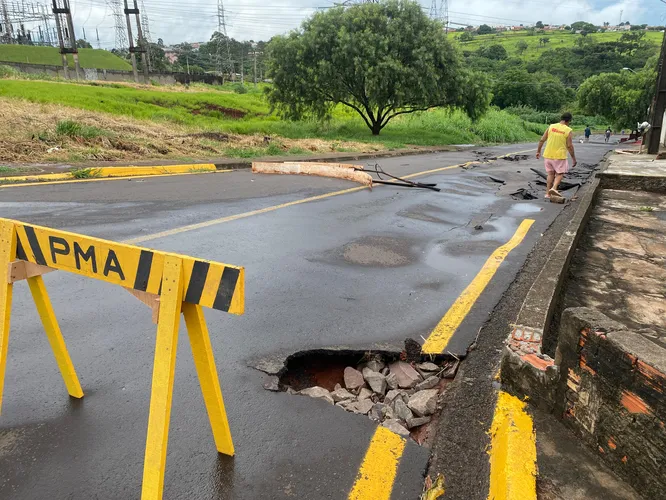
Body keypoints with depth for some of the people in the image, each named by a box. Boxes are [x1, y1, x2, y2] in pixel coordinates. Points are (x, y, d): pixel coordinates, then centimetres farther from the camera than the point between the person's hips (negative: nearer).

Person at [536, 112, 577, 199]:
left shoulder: (551, 127, 2)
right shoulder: (568, 131, -7)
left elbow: (542, 140, 2)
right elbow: (569, 146, -8)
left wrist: (538, 151, 14)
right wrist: (574, 159, 1)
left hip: (548, 155, 4)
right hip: (559, 156, -4)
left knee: (550, 174, 15)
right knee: (560, 174, 11)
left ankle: (547, 193, 13)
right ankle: (554, 188, -14)